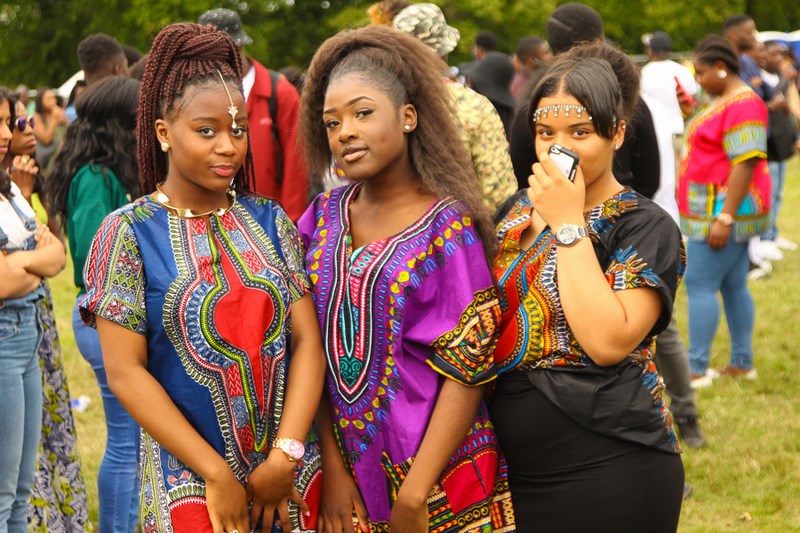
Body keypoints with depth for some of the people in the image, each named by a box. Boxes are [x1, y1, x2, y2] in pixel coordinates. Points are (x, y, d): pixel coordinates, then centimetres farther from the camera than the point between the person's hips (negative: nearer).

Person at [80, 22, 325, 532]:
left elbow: (308, 340, -1)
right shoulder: (130, 232, -7)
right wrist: (218, 474, -14)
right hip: (190, 482, -3)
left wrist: (286, 457, -12)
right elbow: (125, 372, -11)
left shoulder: (271, 221, 4)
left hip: (293, 472, 3)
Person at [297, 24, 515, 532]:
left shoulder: (447, 227, -12)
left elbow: (466, 374, -13)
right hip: (347, 469, 4)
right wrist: (333, 471, -4)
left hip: (437, 476, -4)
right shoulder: (324, 216, 2)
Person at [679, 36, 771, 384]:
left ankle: (697, 369, -6)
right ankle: (742, 364, 16)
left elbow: (746, 163, -24)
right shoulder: (721, 100, 15)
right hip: (717, 211, 10)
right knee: (734, 287, 11)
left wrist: (724, 218, -26)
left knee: (700, 285, -8)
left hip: (725, 210, -10)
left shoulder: (743, 104, -17)